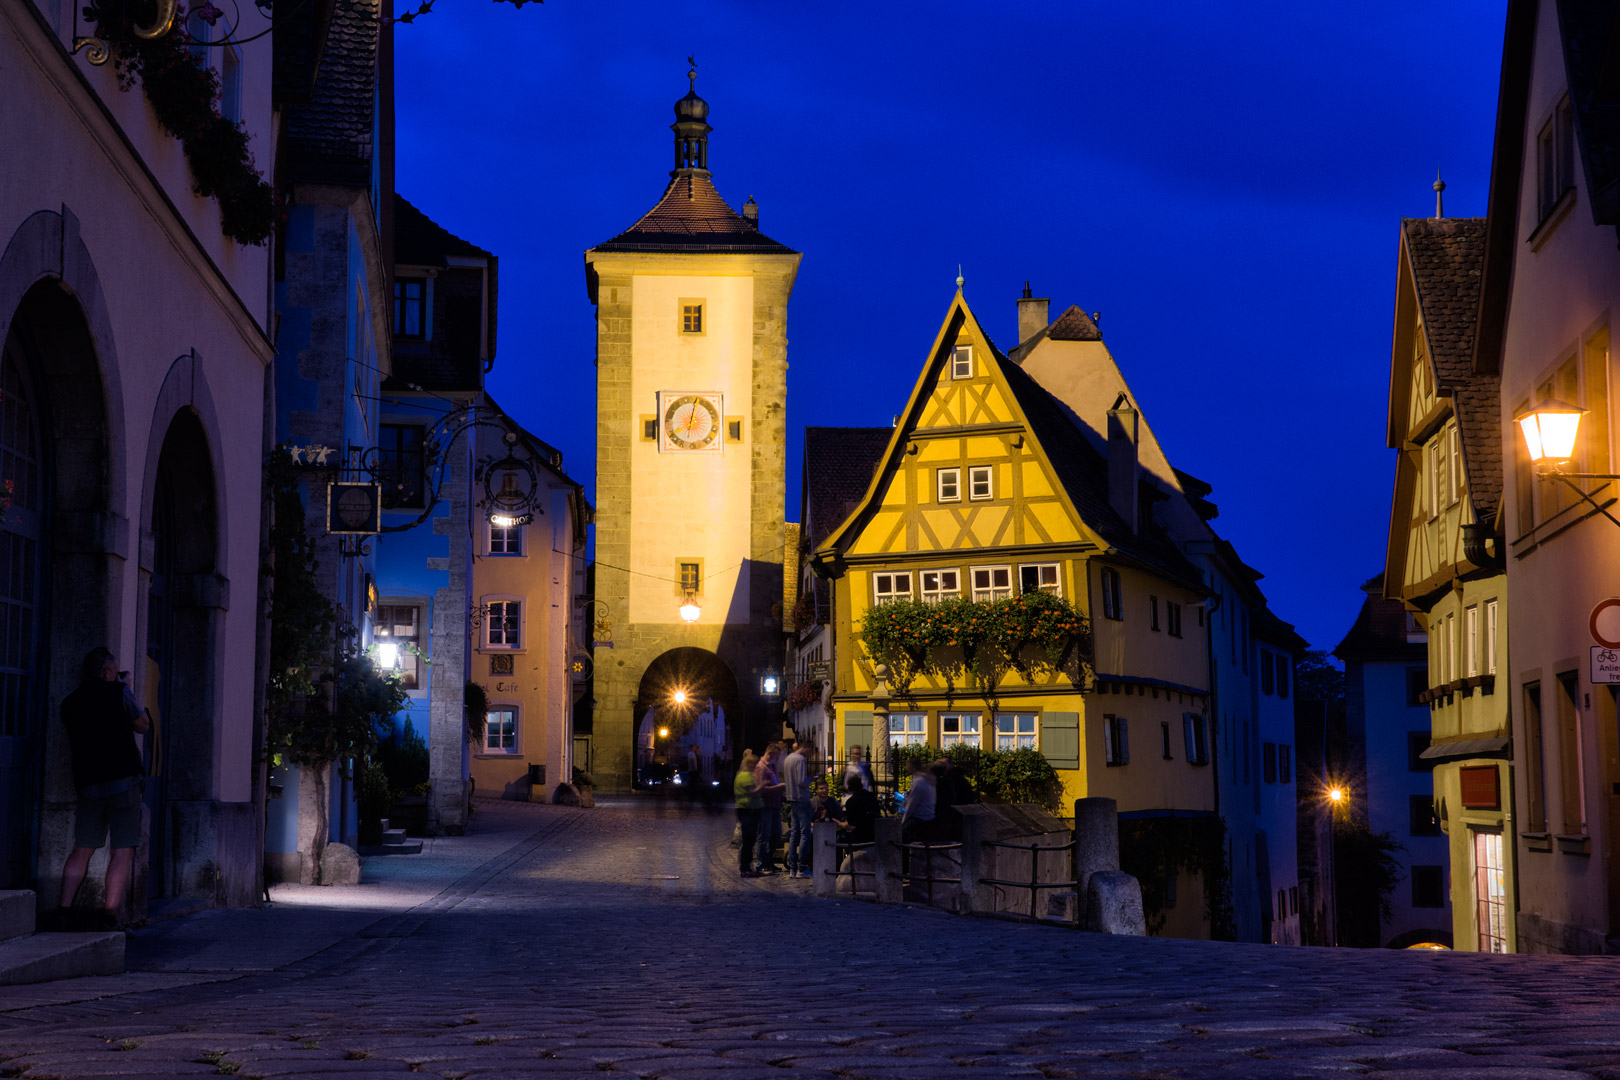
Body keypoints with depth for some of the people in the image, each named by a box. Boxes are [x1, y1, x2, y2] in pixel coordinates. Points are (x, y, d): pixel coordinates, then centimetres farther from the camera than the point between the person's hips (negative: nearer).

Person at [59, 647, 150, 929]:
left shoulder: (69, 703, 11)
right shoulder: (118, 692, -2)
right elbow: (143, 726, 10)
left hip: (88, 784, 4)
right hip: (124, 779, -4)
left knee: (82, 849, 11)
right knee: (123, 850, -2)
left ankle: (64, 908, 3)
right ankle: (110, 914, -9)